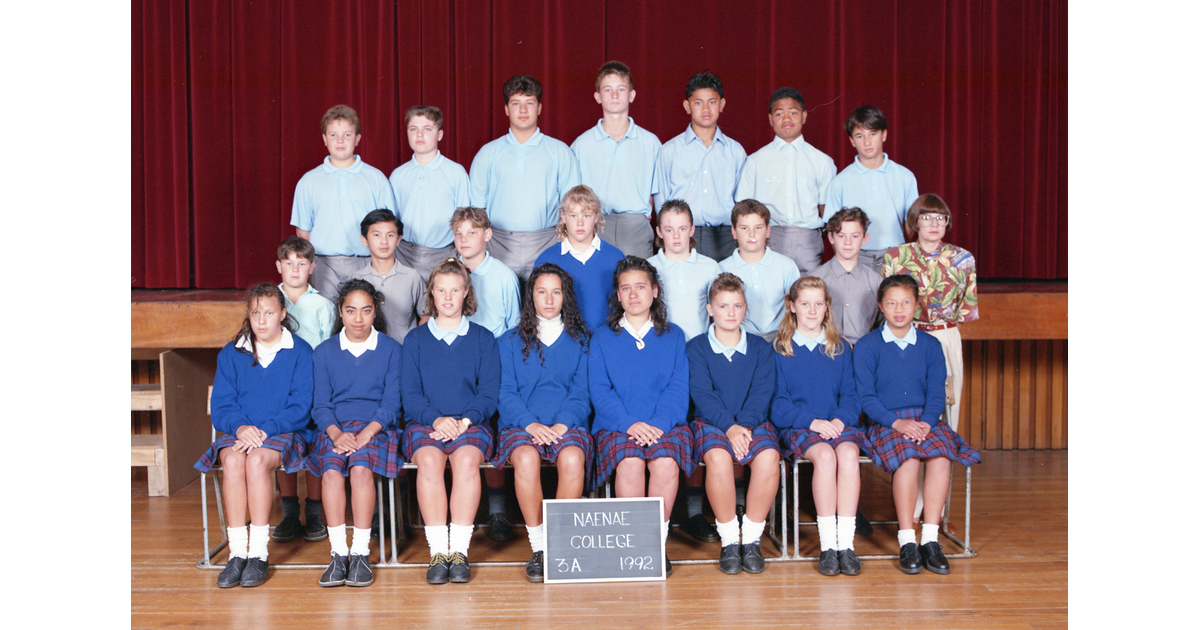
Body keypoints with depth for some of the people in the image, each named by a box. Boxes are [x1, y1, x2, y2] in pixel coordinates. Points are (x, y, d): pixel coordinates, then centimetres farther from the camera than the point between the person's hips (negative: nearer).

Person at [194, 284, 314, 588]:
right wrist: (240, 427, -16)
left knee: (257, 459, -34)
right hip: (239, 431, 3)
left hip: (285, 433, -2)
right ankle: (237, 553, -28)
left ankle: (259, 554, -28)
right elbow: (221, 405, 6)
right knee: (232, 460, -31)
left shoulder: (300, 352, 3)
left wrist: (265, 430, -18)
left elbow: (301, 407, -4)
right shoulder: (231, 354, 12)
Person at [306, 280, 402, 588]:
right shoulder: (324, 352, 14)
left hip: (376, 427, -1)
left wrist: (366, 433, -15)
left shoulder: (391, 349, 10)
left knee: (361, 468, -32)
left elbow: (392, 401, 2)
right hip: (336, 428, 2)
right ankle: (338, 554, -28)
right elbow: (320, 405, 7)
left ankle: (360, 553, -29)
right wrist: (336, 433, -14)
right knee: (331, 471, -30)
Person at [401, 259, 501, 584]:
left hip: (471, 423, 0)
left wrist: (464, 420, -12)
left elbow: (489, 393, 6)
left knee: (467, 460, -33)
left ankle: (459, 549, -32)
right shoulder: (416, 338, 14)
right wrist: (436, 419, -13)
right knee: (429, 461, -33)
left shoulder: (483, 339, 14)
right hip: (424, 422, 0)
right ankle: (437, 551, -32)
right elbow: (410, 393, 5)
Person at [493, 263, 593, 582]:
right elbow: (507, 393, 6)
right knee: (526, 458, -35)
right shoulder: (511, 341, 16)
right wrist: (530, 423, -13)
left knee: (572, 458, -35)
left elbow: (581, 394, 8)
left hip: (567, 425, 0)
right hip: (522, 424, 0)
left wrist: (563, 424, -12)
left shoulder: (579, 341, 17)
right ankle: (538, 547, -24)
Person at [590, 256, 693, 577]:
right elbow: (599, 390, 3)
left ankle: (657, 542, -17)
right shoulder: (602, 338, 15)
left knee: (665, 464, -32)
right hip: (616, 424, 0)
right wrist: (629, 423, -14)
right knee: (630, 463, -32)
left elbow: (678, 388, 5)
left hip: (665, 424, 0)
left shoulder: (673, 337, 17)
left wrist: (658, 424, -13)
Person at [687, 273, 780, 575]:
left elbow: (761, 393, 1)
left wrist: (745, 425, -17)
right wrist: (728, 427, -20)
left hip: (753, 422, 2)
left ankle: (752, 538, -16)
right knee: (718, 457, -36)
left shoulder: (760, 349, 14)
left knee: (768, 457, -31)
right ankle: (729, 540, -19)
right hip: (711, 422, -2)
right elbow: (703, 394, -5)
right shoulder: (697, 348, 7)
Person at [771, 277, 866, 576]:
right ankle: (827, 545, -30)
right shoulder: (780, 349, 8)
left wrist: (840, 419, -10)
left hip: (838, 424, 2)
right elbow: (778, 401, 1)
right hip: (798, 427, -2)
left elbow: (850, 395, 12)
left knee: (848, 453, -32)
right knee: (824, 455, -34)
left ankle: (846, 543, -31)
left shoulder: (840, 348, 17)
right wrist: (812, 421, -13)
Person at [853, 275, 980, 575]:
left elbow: (937, 393, 8)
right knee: (908, 456, -34)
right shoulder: (867, 346, 4)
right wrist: (896, 422, -16)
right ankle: (907, 542, -26)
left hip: (925, 419, 3)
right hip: (884, 421, -2)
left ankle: (930, 539, -24)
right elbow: (866, 396, -2)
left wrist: (926, 422, -13)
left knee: (941, 454, -30)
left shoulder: (930, 345, 13)